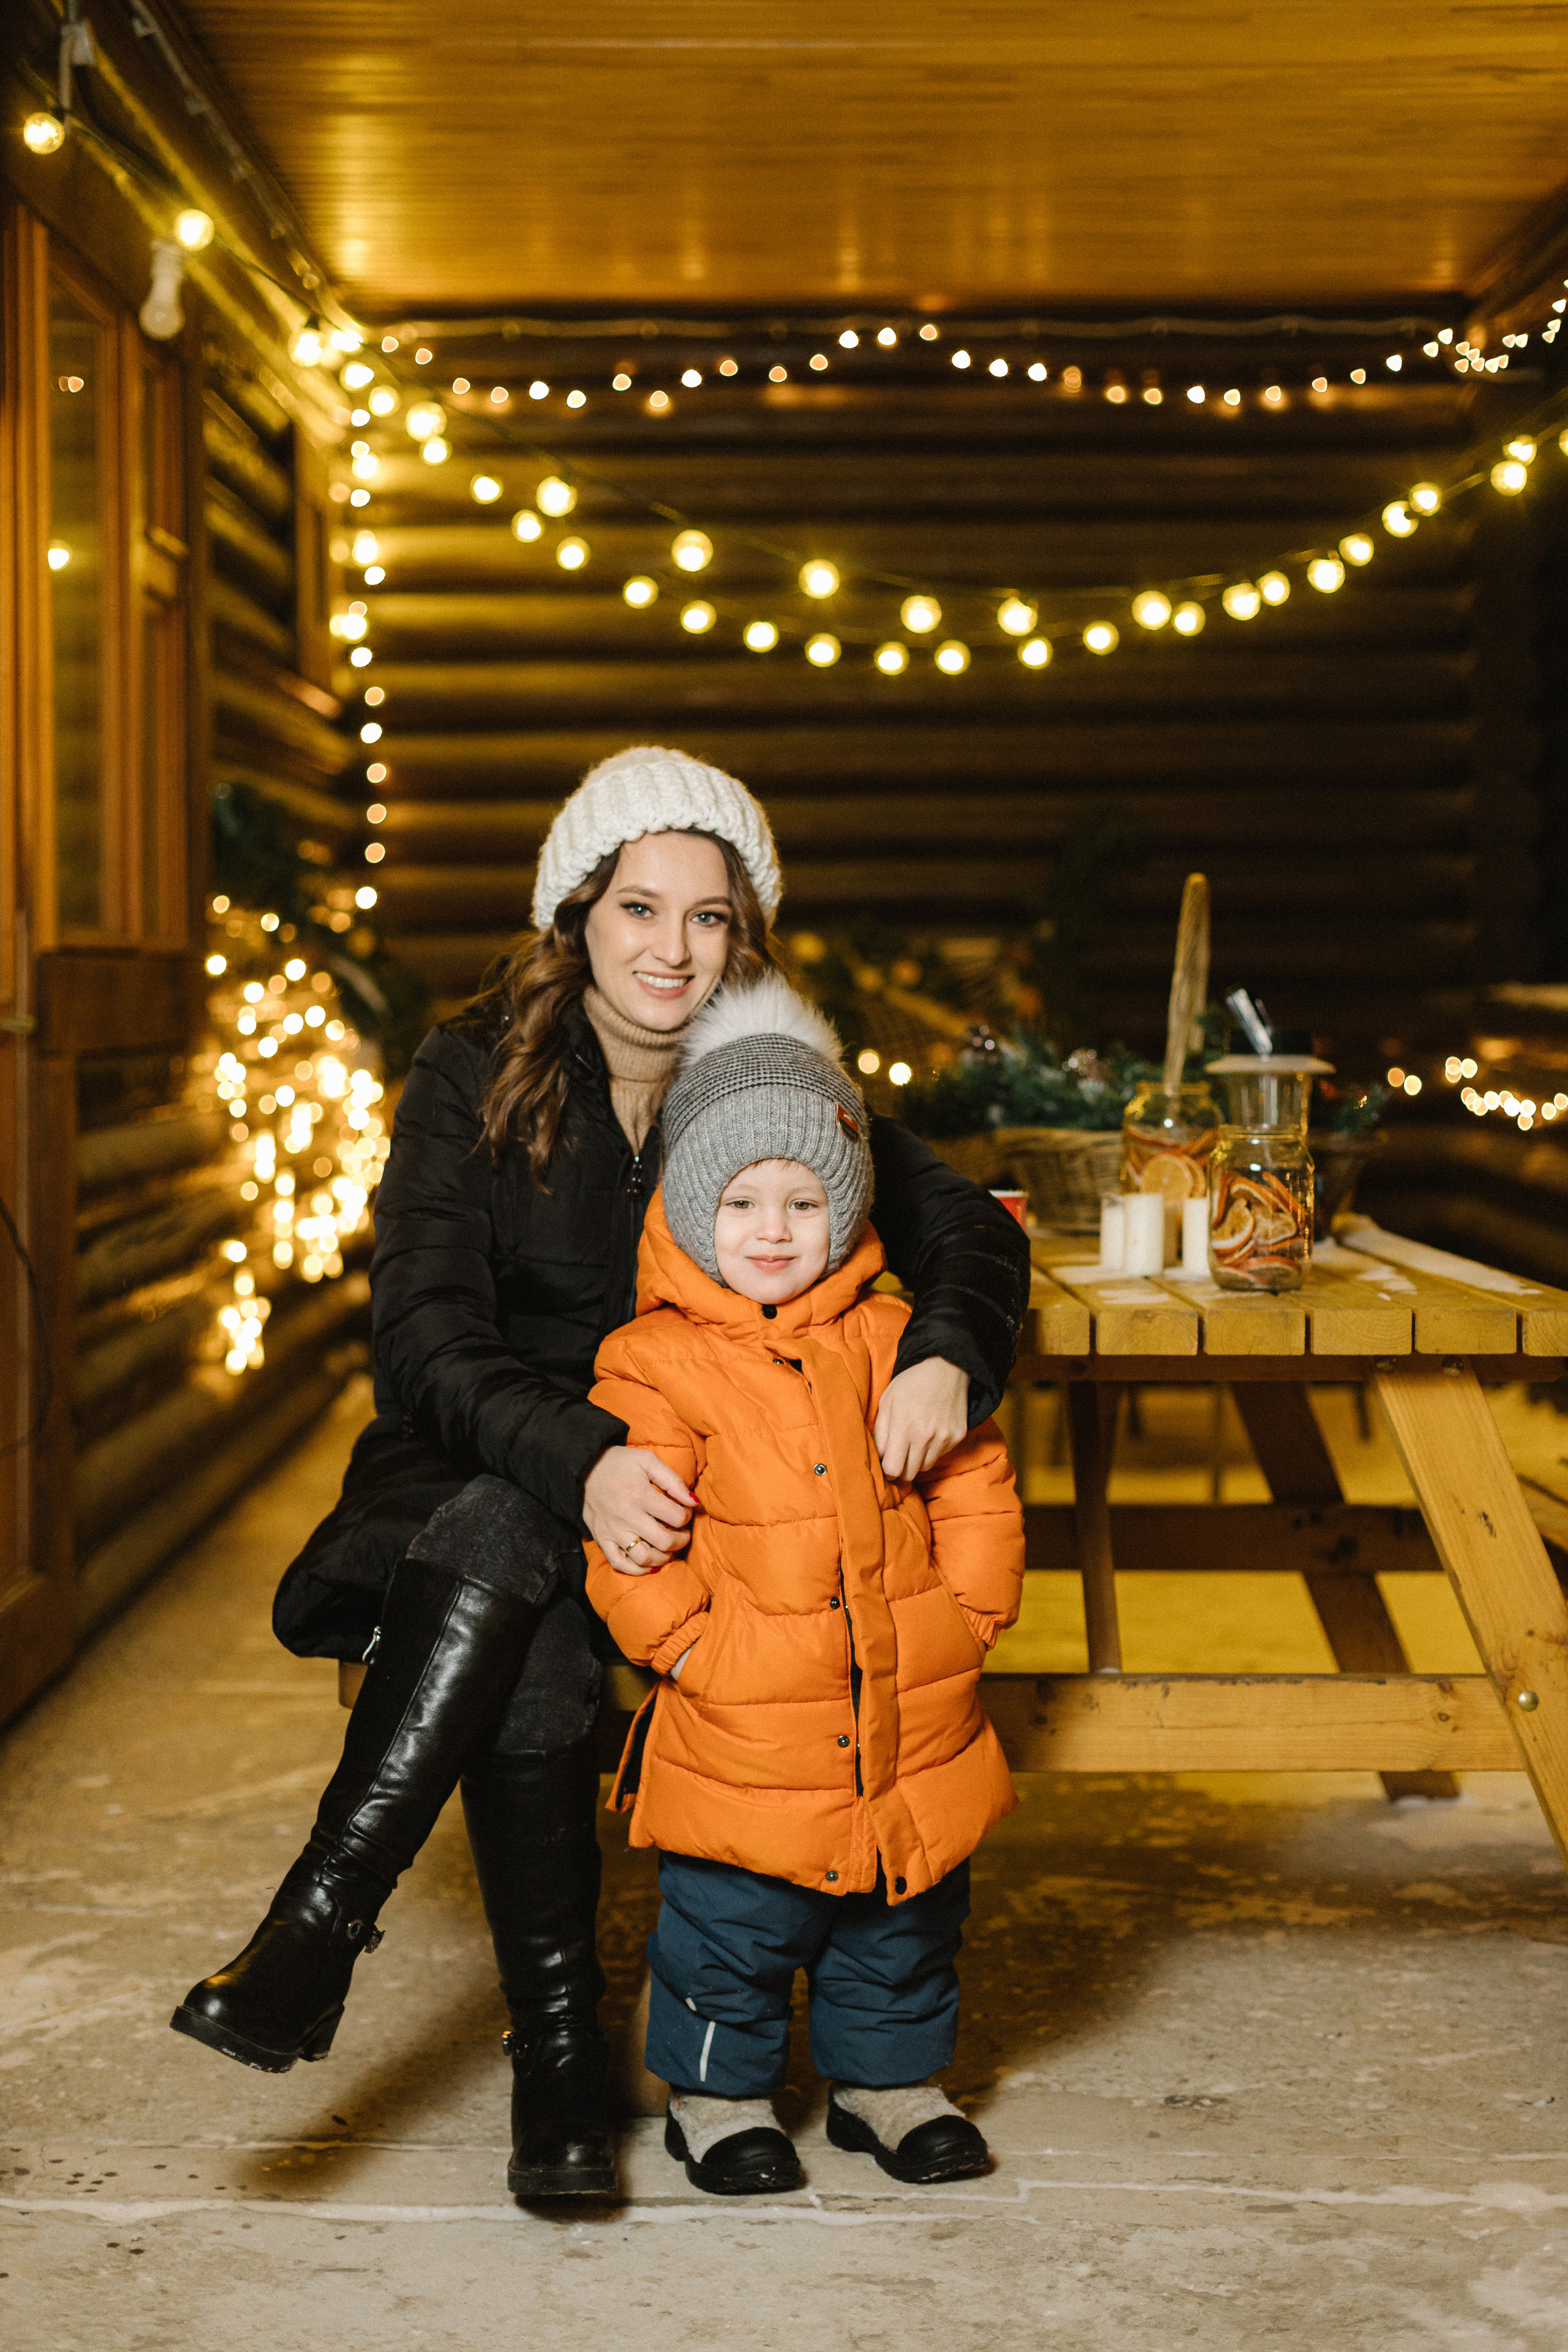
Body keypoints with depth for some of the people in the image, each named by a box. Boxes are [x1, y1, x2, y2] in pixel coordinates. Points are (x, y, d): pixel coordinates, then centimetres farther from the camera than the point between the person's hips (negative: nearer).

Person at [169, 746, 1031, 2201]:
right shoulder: (479, 1074, -7)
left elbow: (968, 1231, 0)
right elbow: (421, 1332, -16)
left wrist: (948, 1356, -24)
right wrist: (579, 1461, -33)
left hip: (670, 1491, 0)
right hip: (475, 1471, 0)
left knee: (503, 1562, -33)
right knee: (525, 1653, -34)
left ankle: (320, 1923, -29)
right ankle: (560, 2054, -26)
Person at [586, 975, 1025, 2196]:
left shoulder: (892, 1341, 3)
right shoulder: (660, 1363, -8)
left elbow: (976, 1481, 7)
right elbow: (625, 1532, -10)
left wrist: (965, 1615, 1)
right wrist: (687, 1644, -15)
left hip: (908, 1720, 4)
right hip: (742, 1732, -4)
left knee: (905, 1925, 18)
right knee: (732, 1926, 8)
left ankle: (889, 2080, 38)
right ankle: (719, 2094, 29)